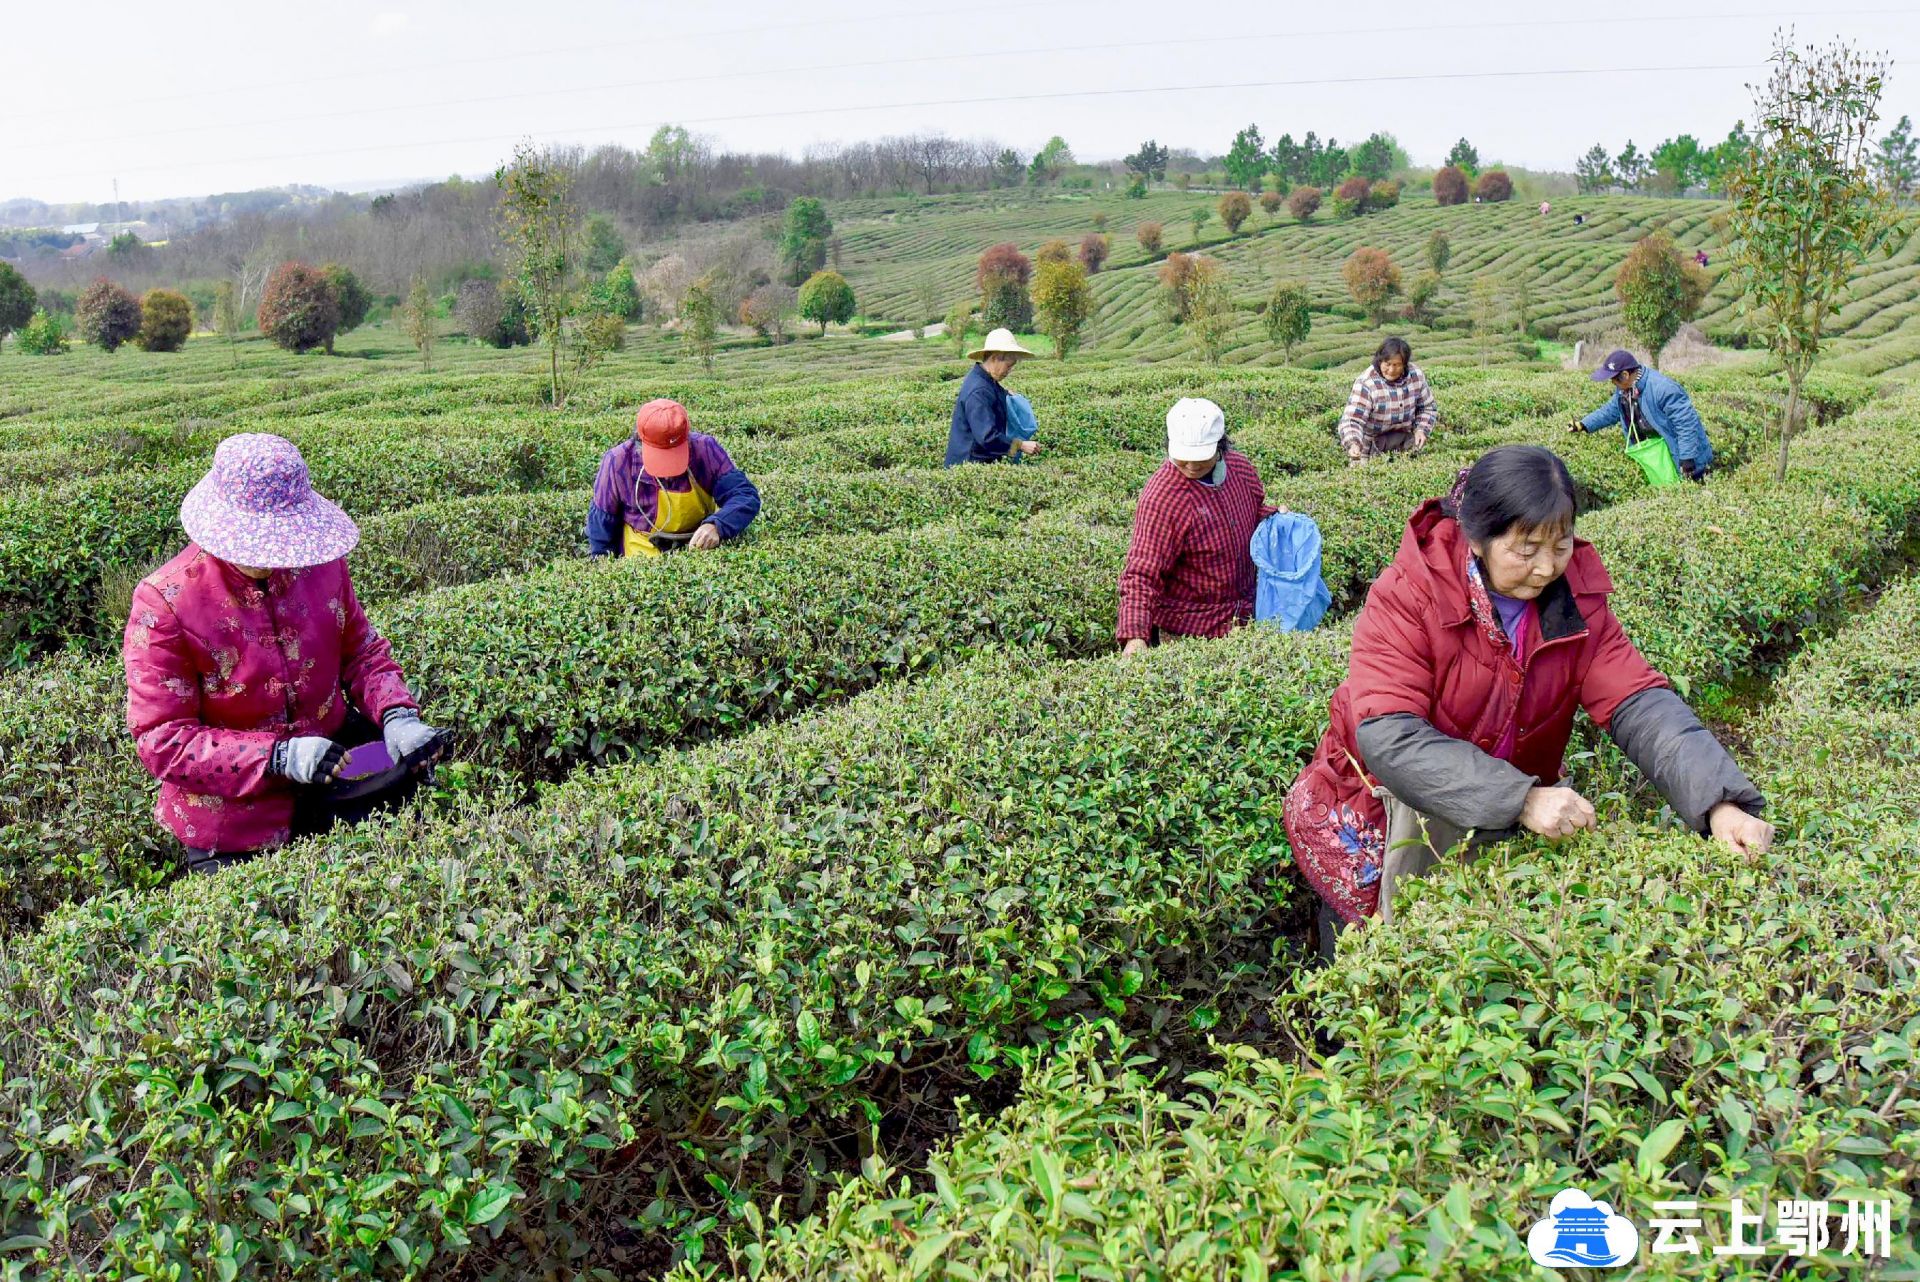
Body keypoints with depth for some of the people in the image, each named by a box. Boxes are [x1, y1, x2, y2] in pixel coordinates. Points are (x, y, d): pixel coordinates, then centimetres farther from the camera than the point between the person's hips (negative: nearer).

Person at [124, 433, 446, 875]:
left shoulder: (320, 559, -8)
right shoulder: (165, 603, -20)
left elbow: (361, 651, 6)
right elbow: (160, 739, -19)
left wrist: (396, 715, -15)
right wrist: (278, 757, -31)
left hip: (332, 755, 3)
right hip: (232, 818, -3)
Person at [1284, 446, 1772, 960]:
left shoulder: (1577, 598, -7)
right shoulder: (1407, 594, -23)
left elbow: (1640, 705, -13)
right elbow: (1389, 738, -32)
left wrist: (1719, 802, -29)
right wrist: (1522, 800, -40)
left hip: (1508, 822, 4)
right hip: (1389, 816, -4)